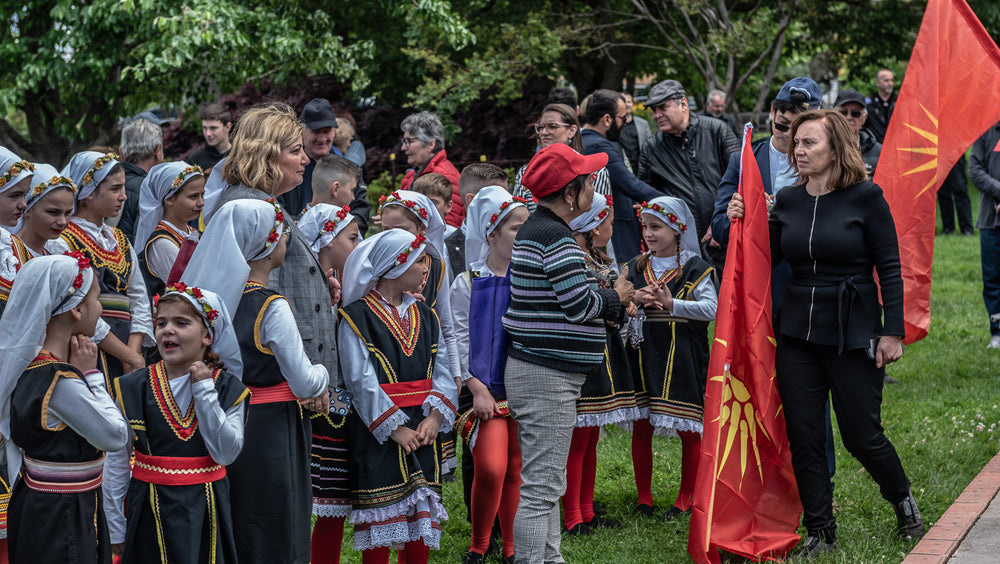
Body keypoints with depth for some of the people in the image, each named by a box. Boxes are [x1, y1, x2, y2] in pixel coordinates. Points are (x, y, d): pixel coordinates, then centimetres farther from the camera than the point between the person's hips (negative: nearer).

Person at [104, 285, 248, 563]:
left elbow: (226, 454, -12)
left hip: (206, 511, 0)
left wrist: (204, 390, -13)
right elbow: (116, 463, 3)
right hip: (150, 512, 0)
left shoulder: (227, 388, 0)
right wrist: (115, 529, 3)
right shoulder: (133, 389, -1)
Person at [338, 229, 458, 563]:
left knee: (422, 512, 4)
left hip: (423, 430, 5)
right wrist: (395, 428, -17)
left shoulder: (424, 316, 15)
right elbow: (362, 379, -12)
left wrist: (435, 416, -10)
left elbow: (441, 370, 8)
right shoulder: (357, 316, -5)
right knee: (381, 520, -5)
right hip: (377, 431, -5)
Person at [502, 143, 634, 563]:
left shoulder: (531, 230, 15)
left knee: (545, 482, 17)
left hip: (533, 368, 11)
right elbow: (579, 307, -20)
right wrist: (615, 297, -1)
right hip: (548, 376, -11)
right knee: (541, 486, -8)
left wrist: (610, 301, 10)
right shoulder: (556, 237, -17)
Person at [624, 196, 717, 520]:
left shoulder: (694, 269, -3)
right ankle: (644, 496, 17)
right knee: (641, 427, 5)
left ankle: (687, 497, 16)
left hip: (681, 358, -4)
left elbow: (711, 309, -12)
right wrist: (634, 300, -10)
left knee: (688, 428, 2)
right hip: (643, 357, 4)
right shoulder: (635, 268, 10)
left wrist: (672, 304, -21)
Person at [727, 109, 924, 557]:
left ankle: (903, 502, 30)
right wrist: (743, 224, -6)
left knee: (861, 434, 1)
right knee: (803, 436, 3)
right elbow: (765, 260, 9)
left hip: (853, 334, -4)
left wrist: (893, 331, -9)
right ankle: (820, 533, 15)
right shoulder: (787, 201, 5)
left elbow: (889, 268, -6)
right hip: (798, 334, 4)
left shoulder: (865, 197, -7)